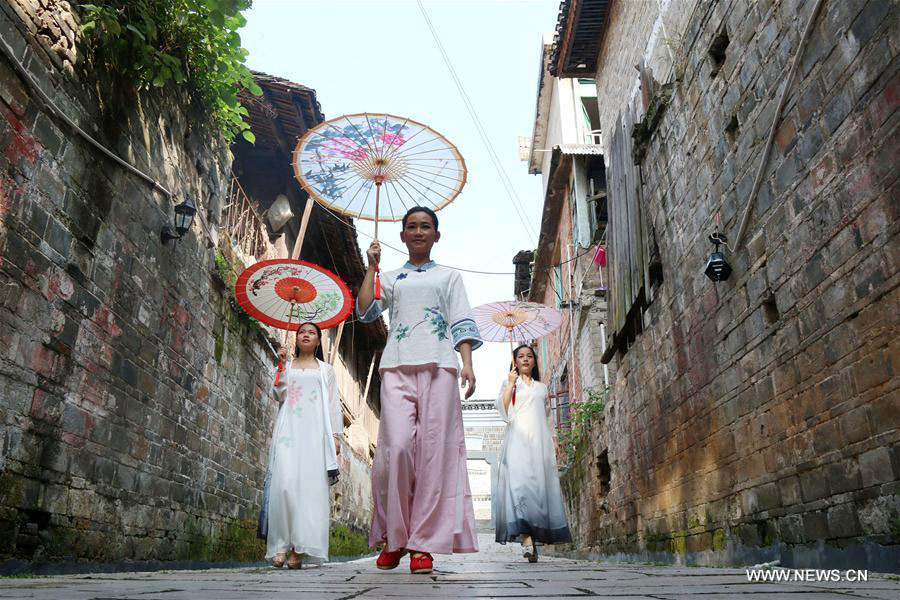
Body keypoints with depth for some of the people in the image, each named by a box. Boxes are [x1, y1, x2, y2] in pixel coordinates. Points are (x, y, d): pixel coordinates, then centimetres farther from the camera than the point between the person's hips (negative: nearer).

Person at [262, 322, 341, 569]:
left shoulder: (326, 370, 19)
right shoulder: (287, 366, 20)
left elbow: (333, 403, 13)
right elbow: (280, 395, 7)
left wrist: (335, 434, 3)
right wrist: (282, 365, 0)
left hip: (315, 430, 0)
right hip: (289, 427, 0)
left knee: (311, 484, -10)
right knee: (285, 482, -16)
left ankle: (299, 548, -9)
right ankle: (280, 545, -11)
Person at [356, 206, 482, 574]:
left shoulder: (449, 276, 21)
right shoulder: (391, 278, 24)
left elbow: (461, 323, 11)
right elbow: (365, 311, 8)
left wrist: (467, 363, -3)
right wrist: (371, 267, 12)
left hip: (438, 365, 0)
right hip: (397, 366, 0)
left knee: (434, 450, -8)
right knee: (398, 446, -14)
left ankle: (423, 543, -3)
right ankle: (392, 537, 3)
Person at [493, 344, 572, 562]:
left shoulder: (542, 387, 25)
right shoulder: (509, 384, 17)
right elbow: (502, 408, 2)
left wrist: (553, 442, 15)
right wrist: (510, 383, -1)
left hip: (540, 438, 4)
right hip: (518, 438, -3)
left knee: (540, 484, -7)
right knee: (519, 481, -21)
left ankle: (535, 534, -2)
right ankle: (527, 538, -30)